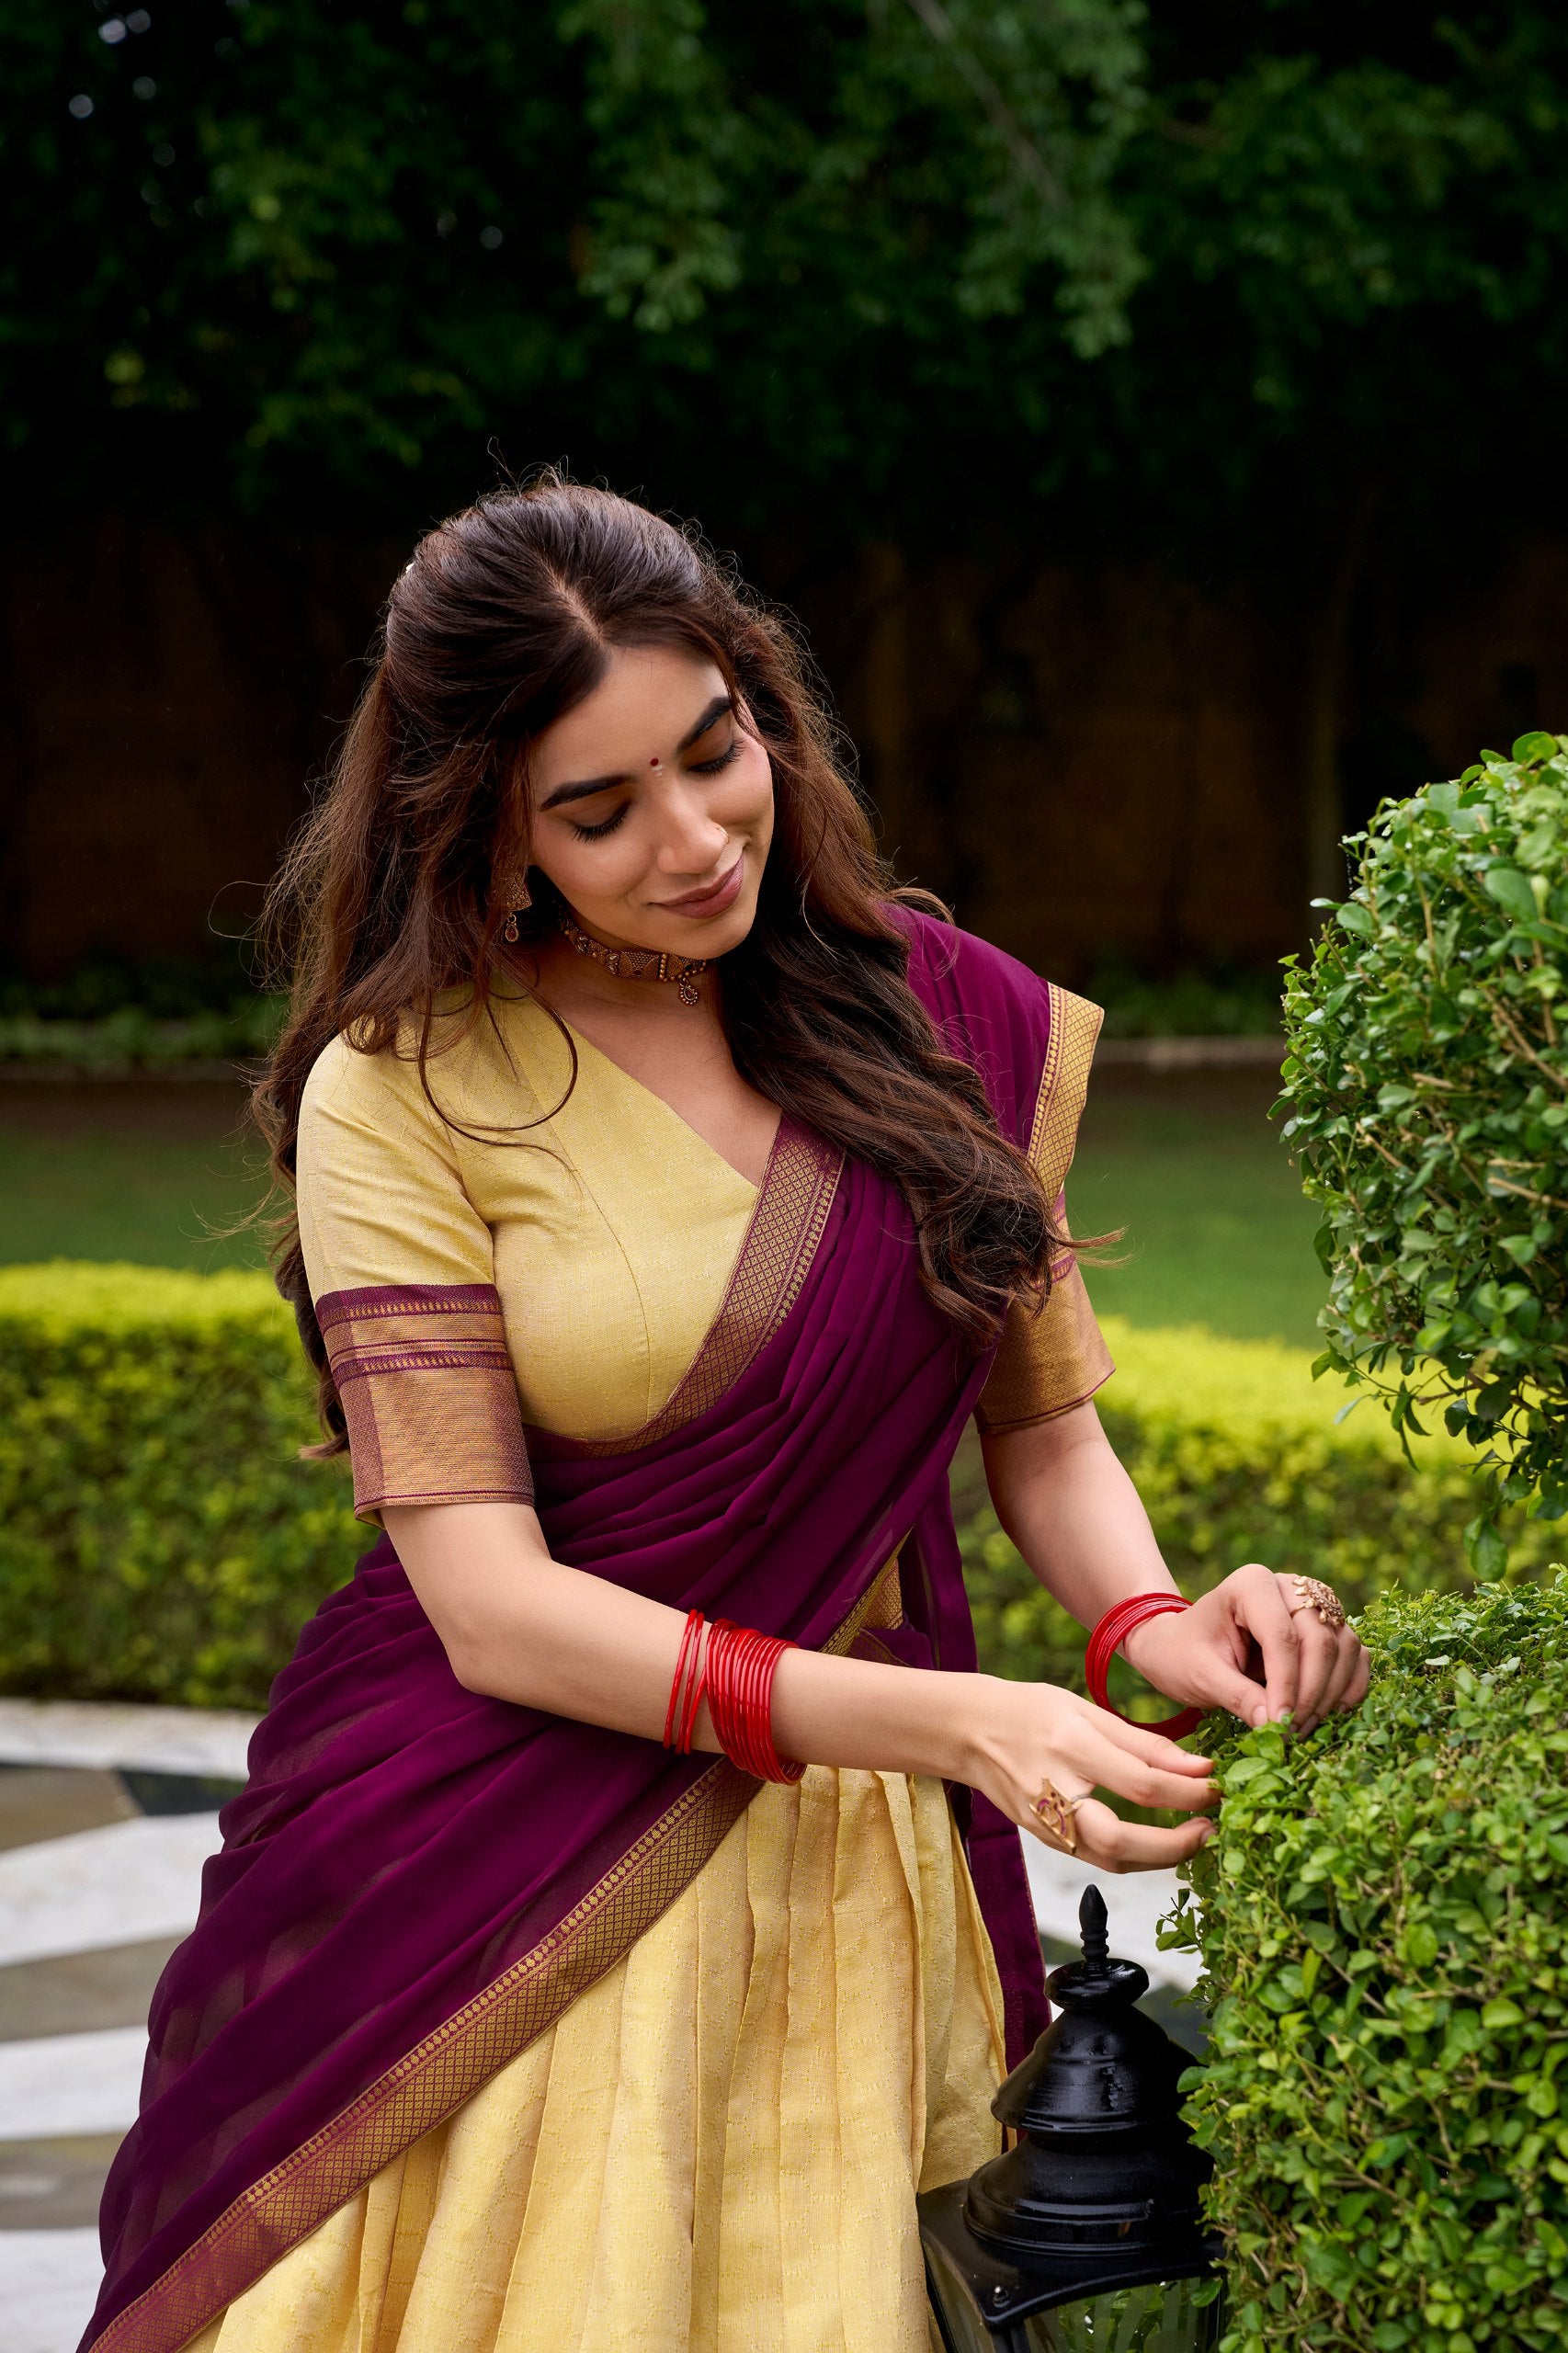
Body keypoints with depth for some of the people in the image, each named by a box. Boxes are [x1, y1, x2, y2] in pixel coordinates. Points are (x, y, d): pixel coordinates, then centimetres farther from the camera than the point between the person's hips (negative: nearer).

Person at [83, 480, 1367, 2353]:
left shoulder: (947, 1018, 2)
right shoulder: (403, 1093, -9)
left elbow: (1045, 1434, 10)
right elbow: (489, 1605, -14)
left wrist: (1152, 1622, -13)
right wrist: (958, 1721, -23)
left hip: (860, 1880, 3)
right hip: (501, 1879, -3)